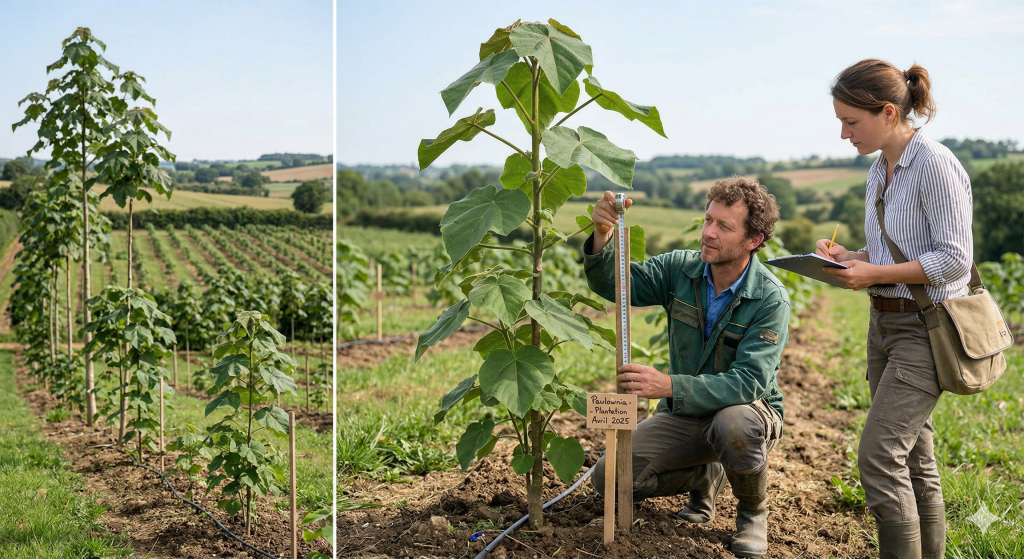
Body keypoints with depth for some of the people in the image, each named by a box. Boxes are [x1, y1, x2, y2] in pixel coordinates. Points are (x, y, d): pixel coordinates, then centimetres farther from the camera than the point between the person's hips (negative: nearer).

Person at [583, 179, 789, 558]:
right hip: (685, 413, 4)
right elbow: (612, 284, -11)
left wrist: (668, 386, -44)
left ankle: (753, 512, -6)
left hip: (749, 411, -4)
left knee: (733, 424, -40)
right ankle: (705, 477, 17)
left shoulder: (770, 299, -21)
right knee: (610, 478, -12)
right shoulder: (681, 269, -8)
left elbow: (749, 383, -31)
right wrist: (602, 237, -34)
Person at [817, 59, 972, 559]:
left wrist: (874, 274, -21)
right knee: (915, 460, 13)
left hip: (926, 328, -8)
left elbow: (954, 259, -18)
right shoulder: (879, 171, 11)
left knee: (879, 455, -13)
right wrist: (848, 257, 2)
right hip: (884, 324, 9)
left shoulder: (935, 165, -15)